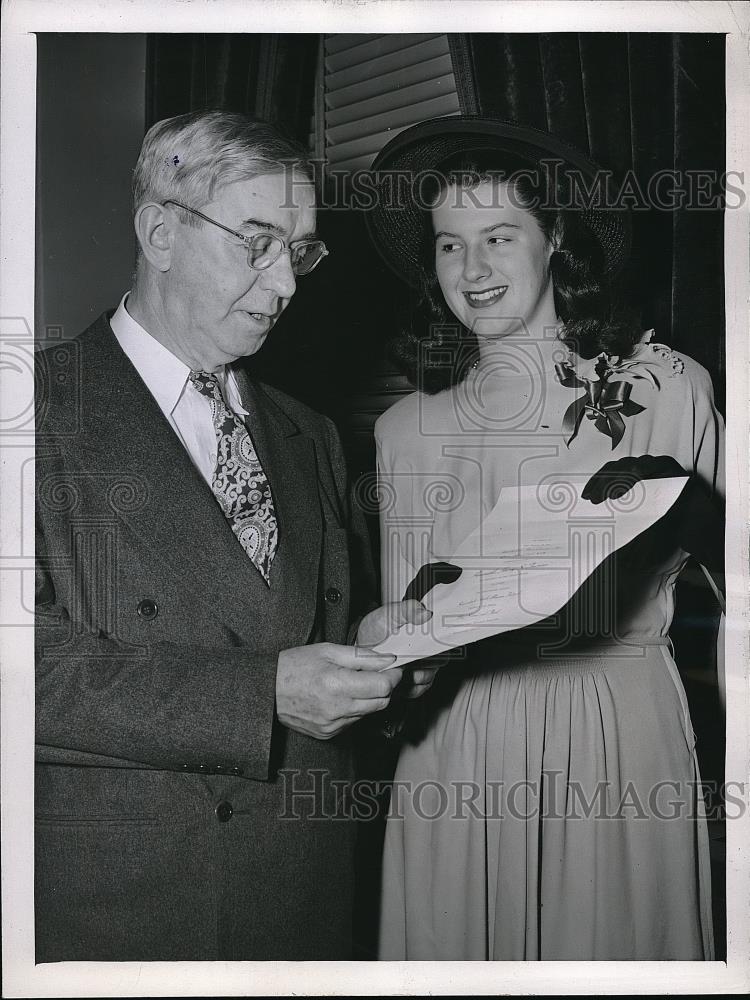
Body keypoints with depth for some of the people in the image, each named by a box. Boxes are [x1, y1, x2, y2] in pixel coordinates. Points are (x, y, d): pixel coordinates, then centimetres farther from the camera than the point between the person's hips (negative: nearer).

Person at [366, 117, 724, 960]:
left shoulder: (669, 388, -3)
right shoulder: (404, 428, 6)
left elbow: (732, 572, -1)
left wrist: (685, 503, -17)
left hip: (620, 739, -2)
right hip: (456, 754, 2)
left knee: (611, 945, 10)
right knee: (456, 946, 12)